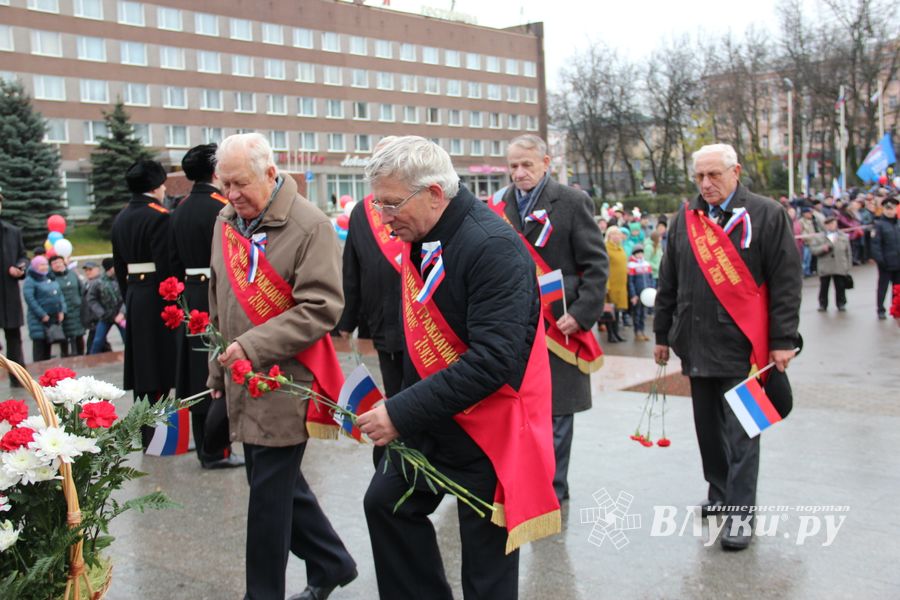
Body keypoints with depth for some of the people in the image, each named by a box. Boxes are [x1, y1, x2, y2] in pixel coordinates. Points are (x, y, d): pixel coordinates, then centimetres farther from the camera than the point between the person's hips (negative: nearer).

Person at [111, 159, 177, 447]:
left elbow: (119, 266, 16)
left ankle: (145, 433, 22)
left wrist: (128, 299, 21)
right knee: (161, 367, -2)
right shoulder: (159, 217, -13)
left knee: (142, 370, 13)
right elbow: (166, 266, -18)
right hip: (157, 299, -8)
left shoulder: (121, 219, 11)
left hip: (134, 297, 8)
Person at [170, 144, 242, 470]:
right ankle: (216, 450, 1)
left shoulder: (180, 209, 10)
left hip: (191, 296, 8)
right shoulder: (221, 207, -14)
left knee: (196, 373, 12)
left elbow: (176, 260, 14)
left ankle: (204, 447, 20)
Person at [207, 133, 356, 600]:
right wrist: (218, 368, 19)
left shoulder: (310, 226, -14)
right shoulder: (227, 221, 8)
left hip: (284, 382, -8)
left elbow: (321, 308, -20)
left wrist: (253, 346, -23)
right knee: (275, 482, 16)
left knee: (269, 491, 0)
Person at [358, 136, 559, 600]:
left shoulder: (493, 247, -25)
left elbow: (494, 360, -31)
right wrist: (404, 407, 3)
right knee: (386, 501, 14)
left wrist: (403, 413, -29)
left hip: (491, 426, -8)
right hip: (434, 418, 8)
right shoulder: (418, 241, 2)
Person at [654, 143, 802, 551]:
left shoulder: (767, 216, -4)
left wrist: (783, 340, -9)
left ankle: (740, 511, 6)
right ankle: (720, 494, 29)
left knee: (741, 432, -2)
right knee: (708, 426, 14)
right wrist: (662, 334, 14)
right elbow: (668, 283, 15)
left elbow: (786, 281, -6)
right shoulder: (685, 220, 11)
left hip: (743, 345, -5)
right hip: (697, 345, 5)